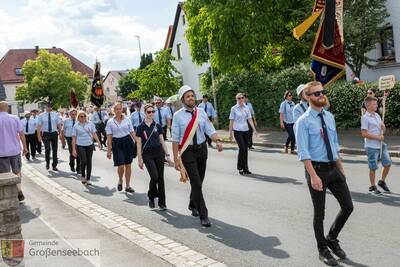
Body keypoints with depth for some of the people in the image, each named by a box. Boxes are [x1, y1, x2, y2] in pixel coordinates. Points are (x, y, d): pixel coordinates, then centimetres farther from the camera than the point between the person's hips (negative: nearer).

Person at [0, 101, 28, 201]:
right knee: (17, 172, 18)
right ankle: (19, 191, 8)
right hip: (15, 150, 2)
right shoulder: (15, 118, -3)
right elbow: (21, 134, -2)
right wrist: (25, 147, 7)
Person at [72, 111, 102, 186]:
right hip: (80, 146, -2)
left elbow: (94, 134, 6)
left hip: (89, 145, 2)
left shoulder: (90, 124, 5)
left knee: (89, 162, 4)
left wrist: (99, 142, -7)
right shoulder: (76, 126, 0)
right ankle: (83, 176, 9)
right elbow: (74, 138, -1)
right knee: (83, 161, -15)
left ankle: (88, 179, 15)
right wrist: (74, 149, -6)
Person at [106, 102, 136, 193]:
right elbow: (109, 137, 0)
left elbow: (132, 132, 7)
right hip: (117, 144, -2)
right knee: (121, 166, -10)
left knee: (128, 165, 5)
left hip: (128, 142, 2)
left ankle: (127, 186, 17)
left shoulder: (127, 119, 4)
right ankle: (120, 181, 22)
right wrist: (108, 150, -3)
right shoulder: (110, 122, 0)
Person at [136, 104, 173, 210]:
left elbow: (162, 141, 9)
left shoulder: (157, 126, 6)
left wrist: (167, 155, 5)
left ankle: (162, 202, 10)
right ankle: (151, 197, 13)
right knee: (154, 176, -14)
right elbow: (139, 144, 0)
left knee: (160, 177, 1)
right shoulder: (141, 127, 0)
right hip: (147, 154, -2)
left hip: (159, 152, 3)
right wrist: (139, 158, -5)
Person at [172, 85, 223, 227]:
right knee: (196, 183, -9)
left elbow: (210, 130, -4)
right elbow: (175, 139, -8)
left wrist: (217, 141, -25)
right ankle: (203, 215, -2)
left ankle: (193, 205, 43)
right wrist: (176, 159, -10)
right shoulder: (178, 116, -8)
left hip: (202, 148, 4)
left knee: (199, 181, 18)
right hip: (187, 151, -4)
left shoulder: (201, 113, 2)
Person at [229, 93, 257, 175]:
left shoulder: (247, 108, 7)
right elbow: (231, 121, 0)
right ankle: (240, 167, 3)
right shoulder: (234, 108, -2)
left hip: (245, 130, 4)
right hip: (237, 131, -4)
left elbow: (250, 119, 6)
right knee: (242, 148, -13)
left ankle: (245, 168, 15)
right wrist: (230, 132, -2)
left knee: (246, 149, 5)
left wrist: (254, 129, -4)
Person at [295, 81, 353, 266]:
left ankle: (332, 239, 32)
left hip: (334, 169, 6)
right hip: (317, 169, -6)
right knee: (319, 214, 7)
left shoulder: (330, 117, 8)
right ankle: (323, 250, 27)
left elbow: (335, 145, 16)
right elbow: (303, 152, -15)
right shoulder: (303, 121, -11)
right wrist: (313, 176, -21)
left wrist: (341, 168, 15)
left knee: (348, 206, 8)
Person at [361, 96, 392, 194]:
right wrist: (378, 137, -15)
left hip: (381, 145, 7)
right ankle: (372, 186, 17)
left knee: (388, 163, 9)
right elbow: (364, 134, -18)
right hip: (371, 146, -7)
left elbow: (383, 129, 19)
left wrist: (383, 127, -5)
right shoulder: (365, 118, -12)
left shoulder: (377, 115, 12)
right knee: (373, 167, 2)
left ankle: (382, 181, 28)